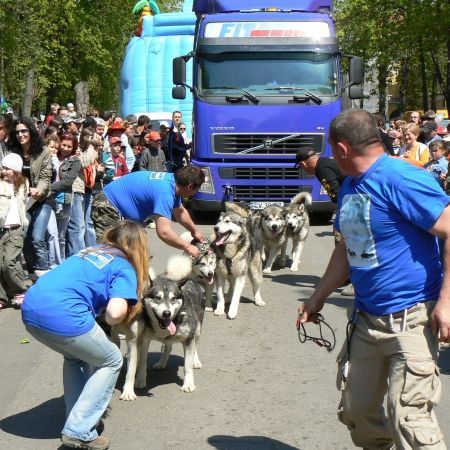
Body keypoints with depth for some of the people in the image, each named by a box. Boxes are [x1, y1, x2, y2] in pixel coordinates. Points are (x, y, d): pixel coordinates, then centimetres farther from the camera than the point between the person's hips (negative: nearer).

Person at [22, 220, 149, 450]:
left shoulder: (91, 250, 26)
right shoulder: (125, 269, 6)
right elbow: (114, 313, -9)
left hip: (30, 309, 7)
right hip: (63, 317, -7)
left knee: (75, 355, 33)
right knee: (111, 361, 16)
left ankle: (77, 417, 28)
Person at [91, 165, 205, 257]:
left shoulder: (172, 180, 2)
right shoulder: (165, 191, -29)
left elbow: (180, 212, 24)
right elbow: (164, 232, -36)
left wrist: (195, 230, 28)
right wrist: (188, 247, -24)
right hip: (107, 208, -11)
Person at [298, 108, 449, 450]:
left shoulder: (400, 179, -17)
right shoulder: (350, 187, 12)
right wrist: (318, 299, 28)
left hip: (410, 319, -9)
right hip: (366, 318, 9)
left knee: (408, 418, -14)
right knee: (356, 411, 15)